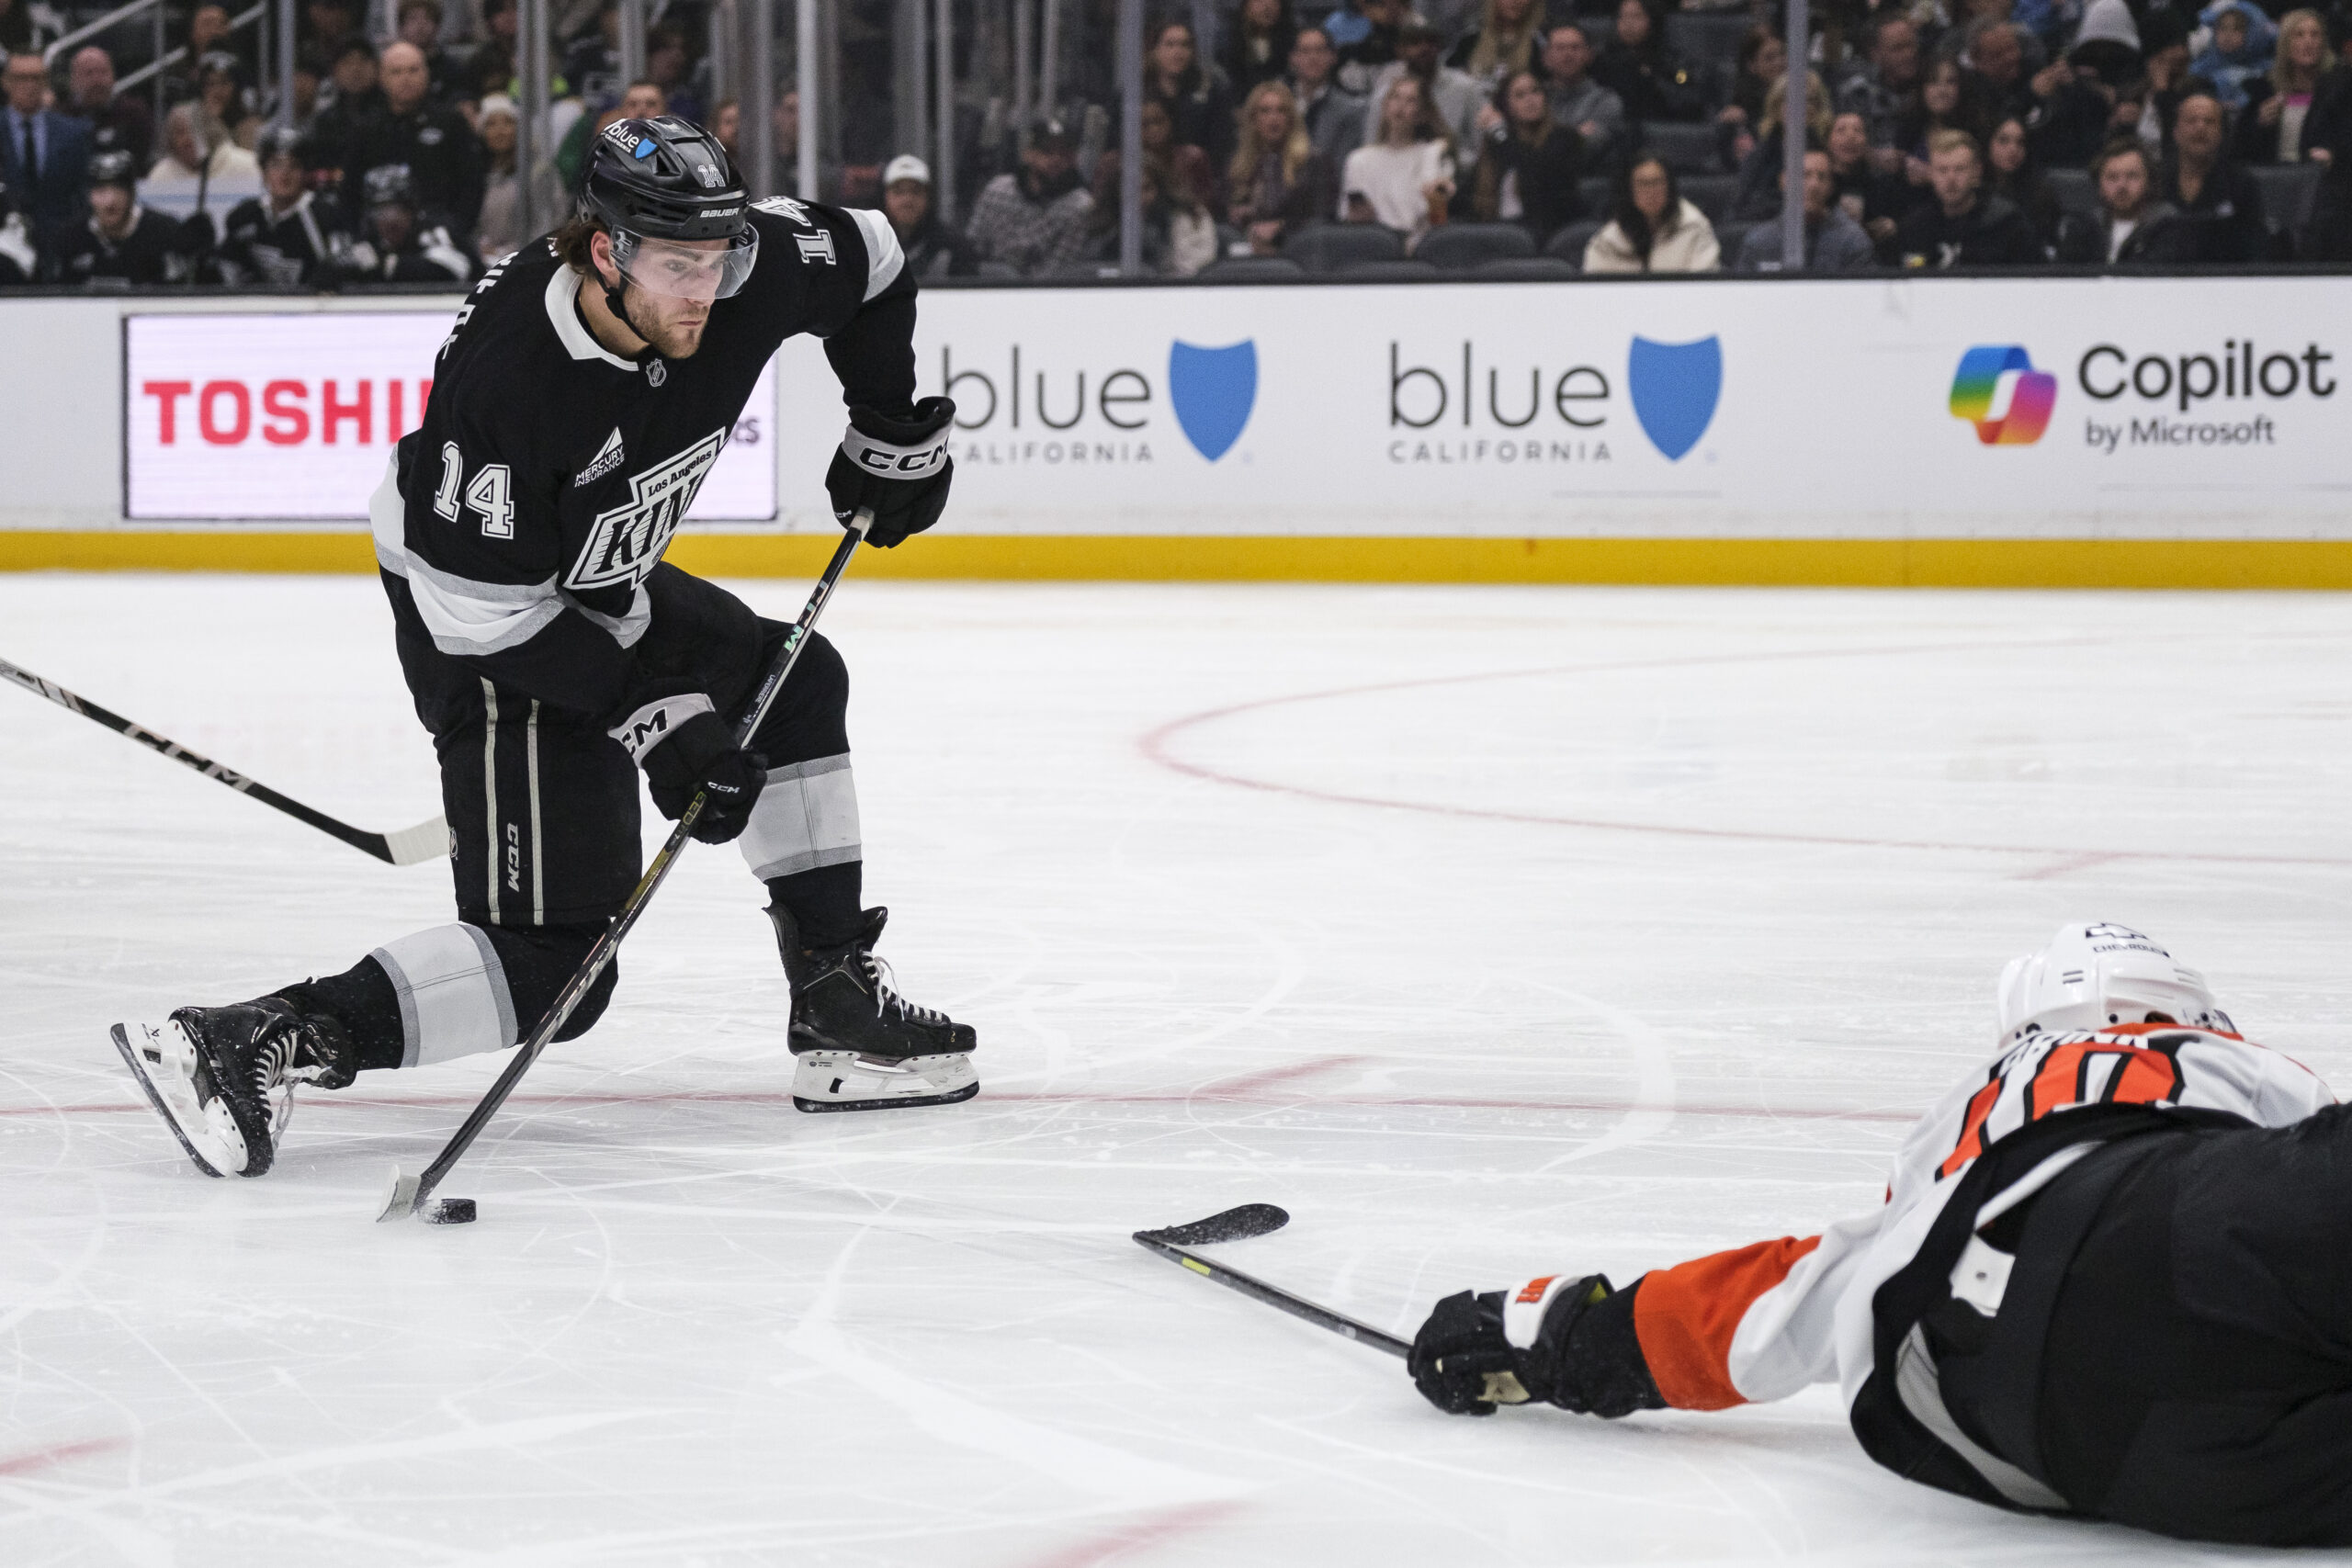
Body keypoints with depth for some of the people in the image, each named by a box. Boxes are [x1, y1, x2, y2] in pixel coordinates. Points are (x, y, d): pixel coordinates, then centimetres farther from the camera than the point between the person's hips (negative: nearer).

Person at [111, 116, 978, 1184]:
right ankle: (253, 1044, -22)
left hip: (601, 589, 9)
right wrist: (655, 718, -26)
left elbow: (866, 259, 6)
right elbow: (484, 608, -28)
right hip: (488, 626, -9)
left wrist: (894, 434, 8)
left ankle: (837, 1006, 27)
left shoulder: (747, 273, -17)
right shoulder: (506, 379, -36)